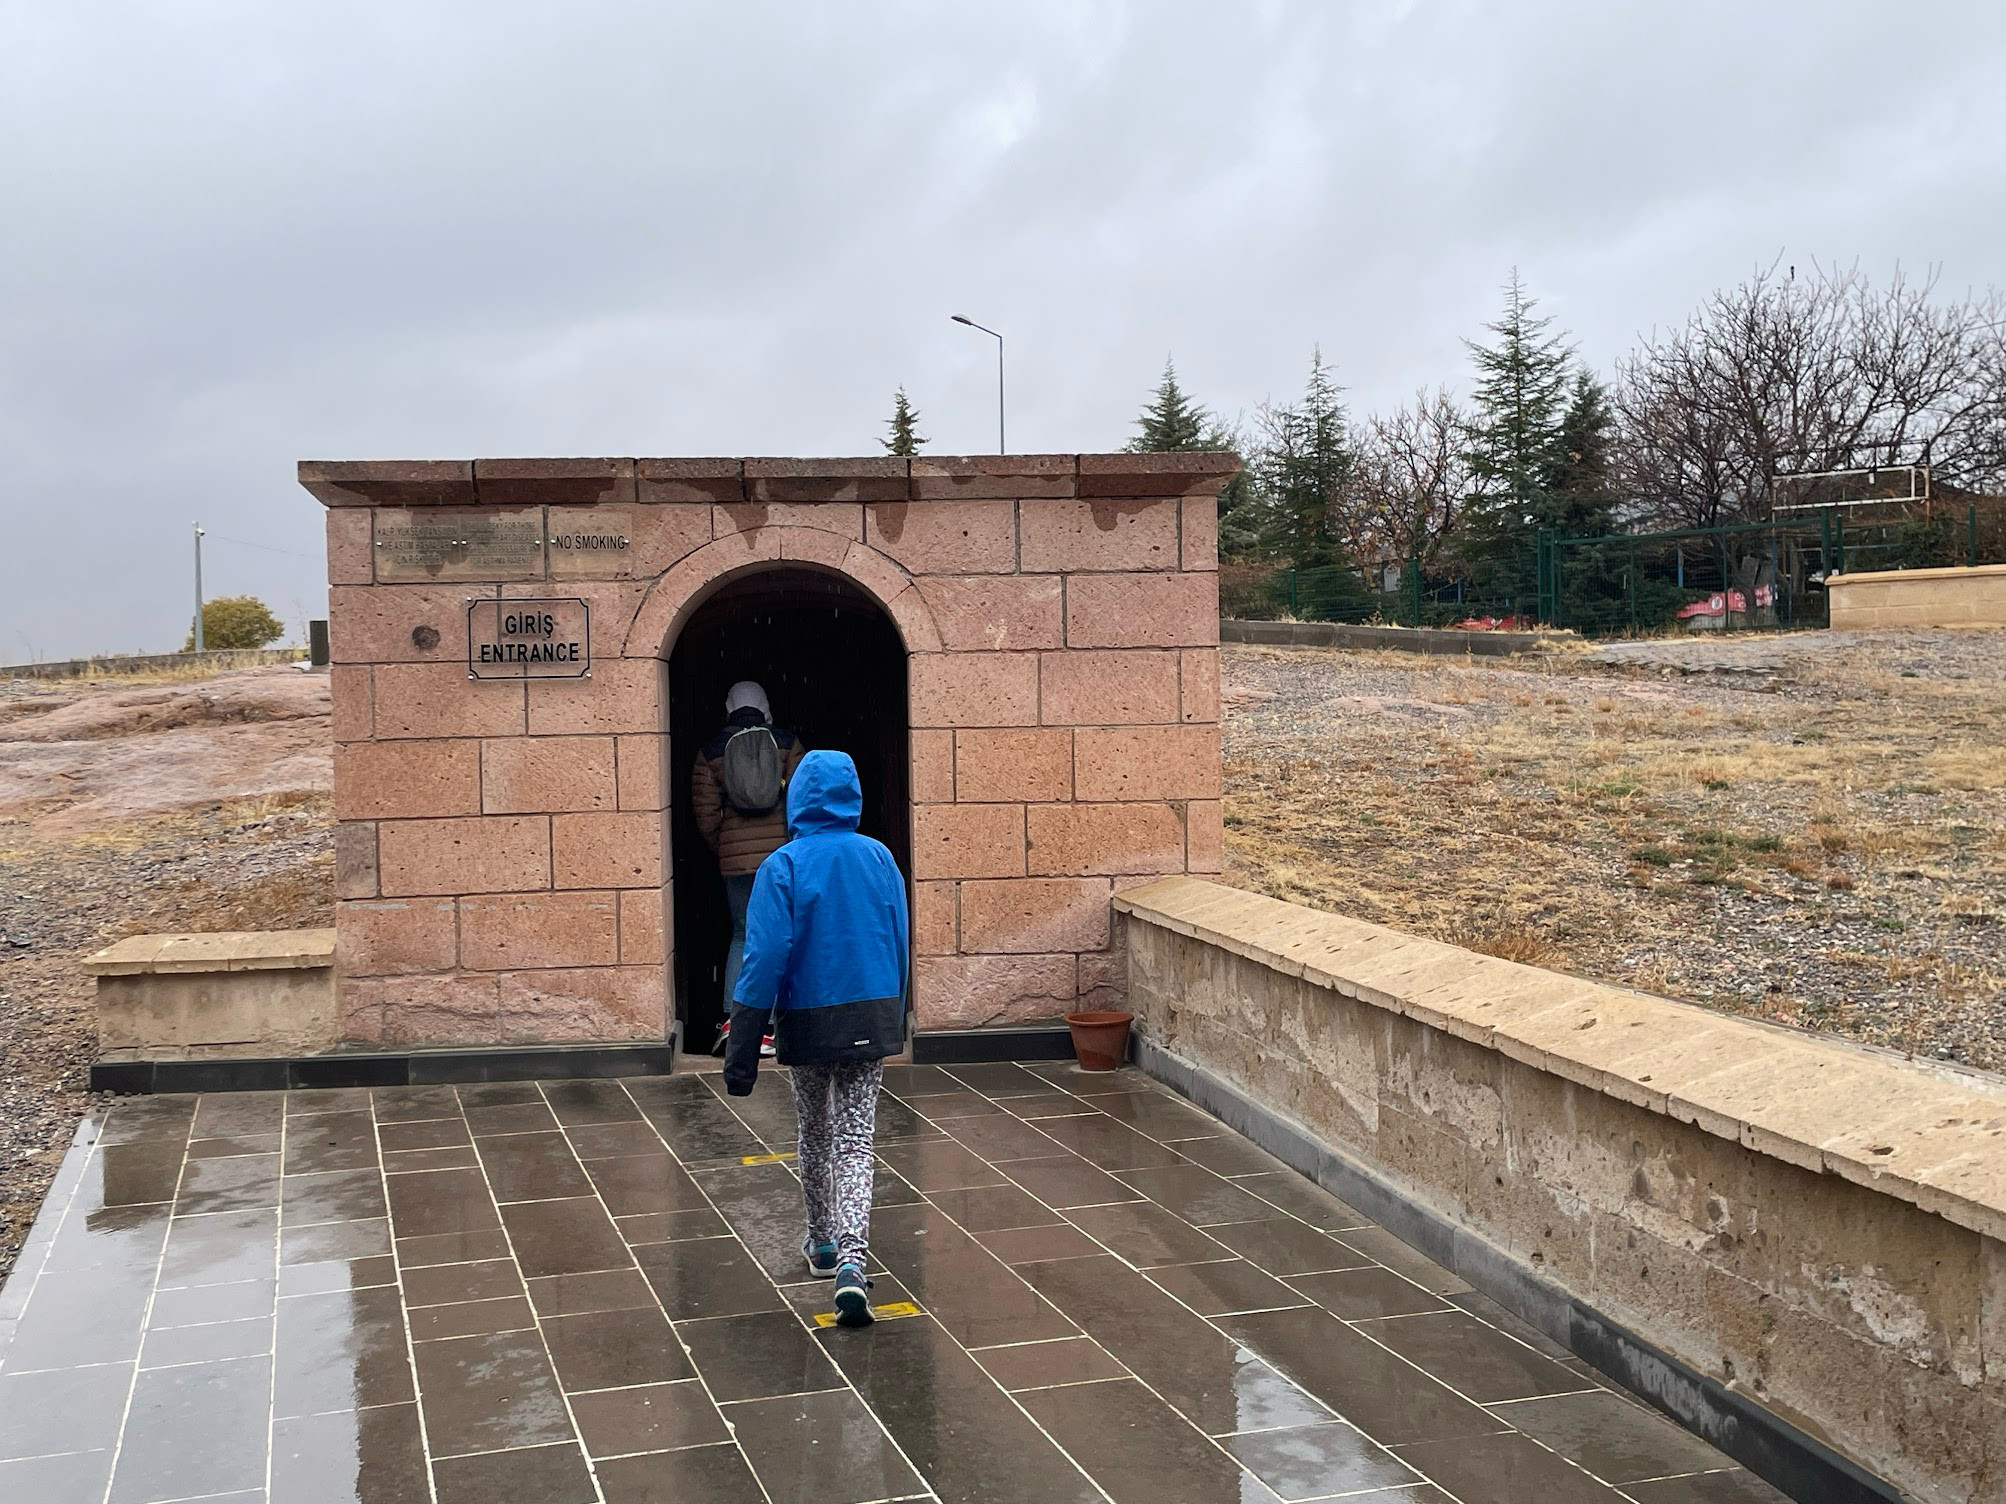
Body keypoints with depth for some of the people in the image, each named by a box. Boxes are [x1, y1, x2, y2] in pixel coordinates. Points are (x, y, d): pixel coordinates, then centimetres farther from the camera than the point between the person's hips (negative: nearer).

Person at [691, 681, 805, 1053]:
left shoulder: (710, 753, 5)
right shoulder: (787, 744, 3)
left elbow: (707, 816, 3)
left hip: (736, 859, 1)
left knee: (742, 936, 14)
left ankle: (730, 1018, 2)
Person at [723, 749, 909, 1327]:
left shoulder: (783, 867, -12)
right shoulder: (880, 859, -1)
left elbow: (765, 959, -15)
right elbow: (900, 943, 6)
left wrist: (742, 1050, -12)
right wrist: (893, 1022, 19)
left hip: (808, 1022, -2)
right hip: (872, 1019, 2)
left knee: (814, 1133, 19)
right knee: (857, 1140, 2)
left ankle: (823, 1243, 34)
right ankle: (851, 1261, -15)